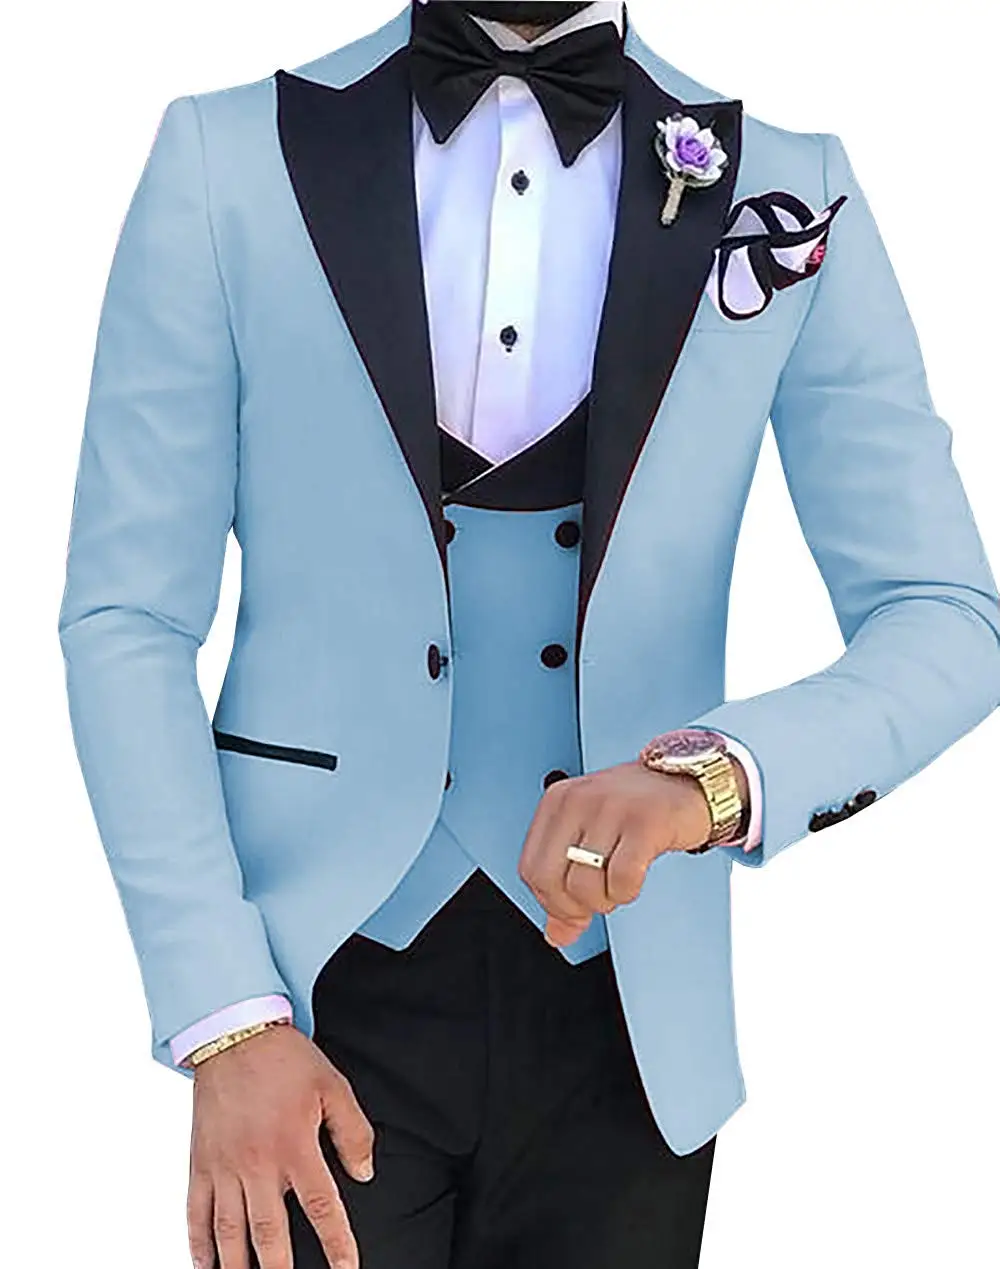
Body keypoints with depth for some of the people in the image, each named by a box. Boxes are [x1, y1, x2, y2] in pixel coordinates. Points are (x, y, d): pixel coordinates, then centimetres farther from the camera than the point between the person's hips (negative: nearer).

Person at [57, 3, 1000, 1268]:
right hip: (327, 997, -1)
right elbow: (125, 617, -5)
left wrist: (716, 774, -24)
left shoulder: (789, 195, -2)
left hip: (625, 1018, 2)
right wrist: (225, 1020, -12)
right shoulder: (228, 160, -4)